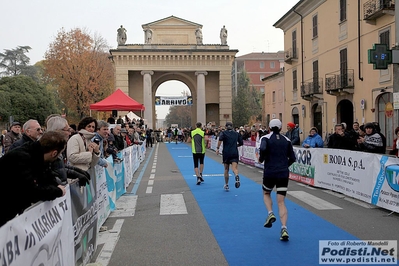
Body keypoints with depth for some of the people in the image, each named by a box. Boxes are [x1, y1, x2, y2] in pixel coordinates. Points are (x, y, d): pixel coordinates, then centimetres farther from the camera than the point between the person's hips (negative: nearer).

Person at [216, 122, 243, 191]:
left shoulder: (224, 132, 3)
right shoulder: (236, 133, 12)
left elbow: (220, 139, -17)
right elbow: (241, 143, 13)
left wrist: (217, 148, -14)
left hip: (226, 153, 0)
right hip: (235, 153, 1)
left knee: (226, 169, 14)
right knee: (234, 168, -12)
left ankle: (226, 185, 23)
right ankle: (236, 176, -46)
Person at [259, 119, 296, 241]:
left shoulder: (266, 138, -1)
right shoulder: (286, 140, 8)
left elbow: (263, 149, -23)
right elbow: (292, 158, 7)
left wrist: (261, 159, -4)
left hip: (269, 172, -2)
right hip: (283, 173, 2)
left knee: (266, 194, 25)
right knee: (281, 202, 3)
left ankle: (270, 213, 0)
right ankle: (284, 228, -11)